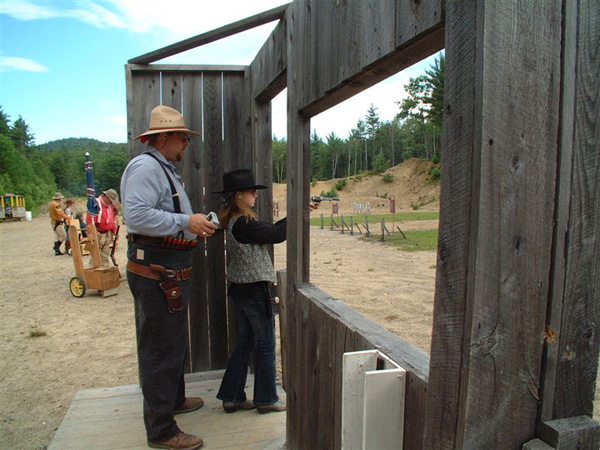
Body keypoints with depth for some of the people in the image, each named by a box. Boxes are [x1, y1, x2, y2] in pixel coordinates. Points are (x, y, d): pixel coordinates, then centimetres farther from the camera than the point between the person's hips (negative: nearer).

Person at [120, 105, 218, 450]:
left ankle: (174, 399, 44)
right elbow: (136, 215, -27)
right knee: (161, 350, -2)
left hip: (172, 272, 11)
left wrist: (197, 227, 15)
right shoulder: (145, 167, -14)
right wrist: (186, 222, -25)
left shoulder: (165, 170, 20)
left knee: (174, 344, 24)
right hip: (156, 272, -11)